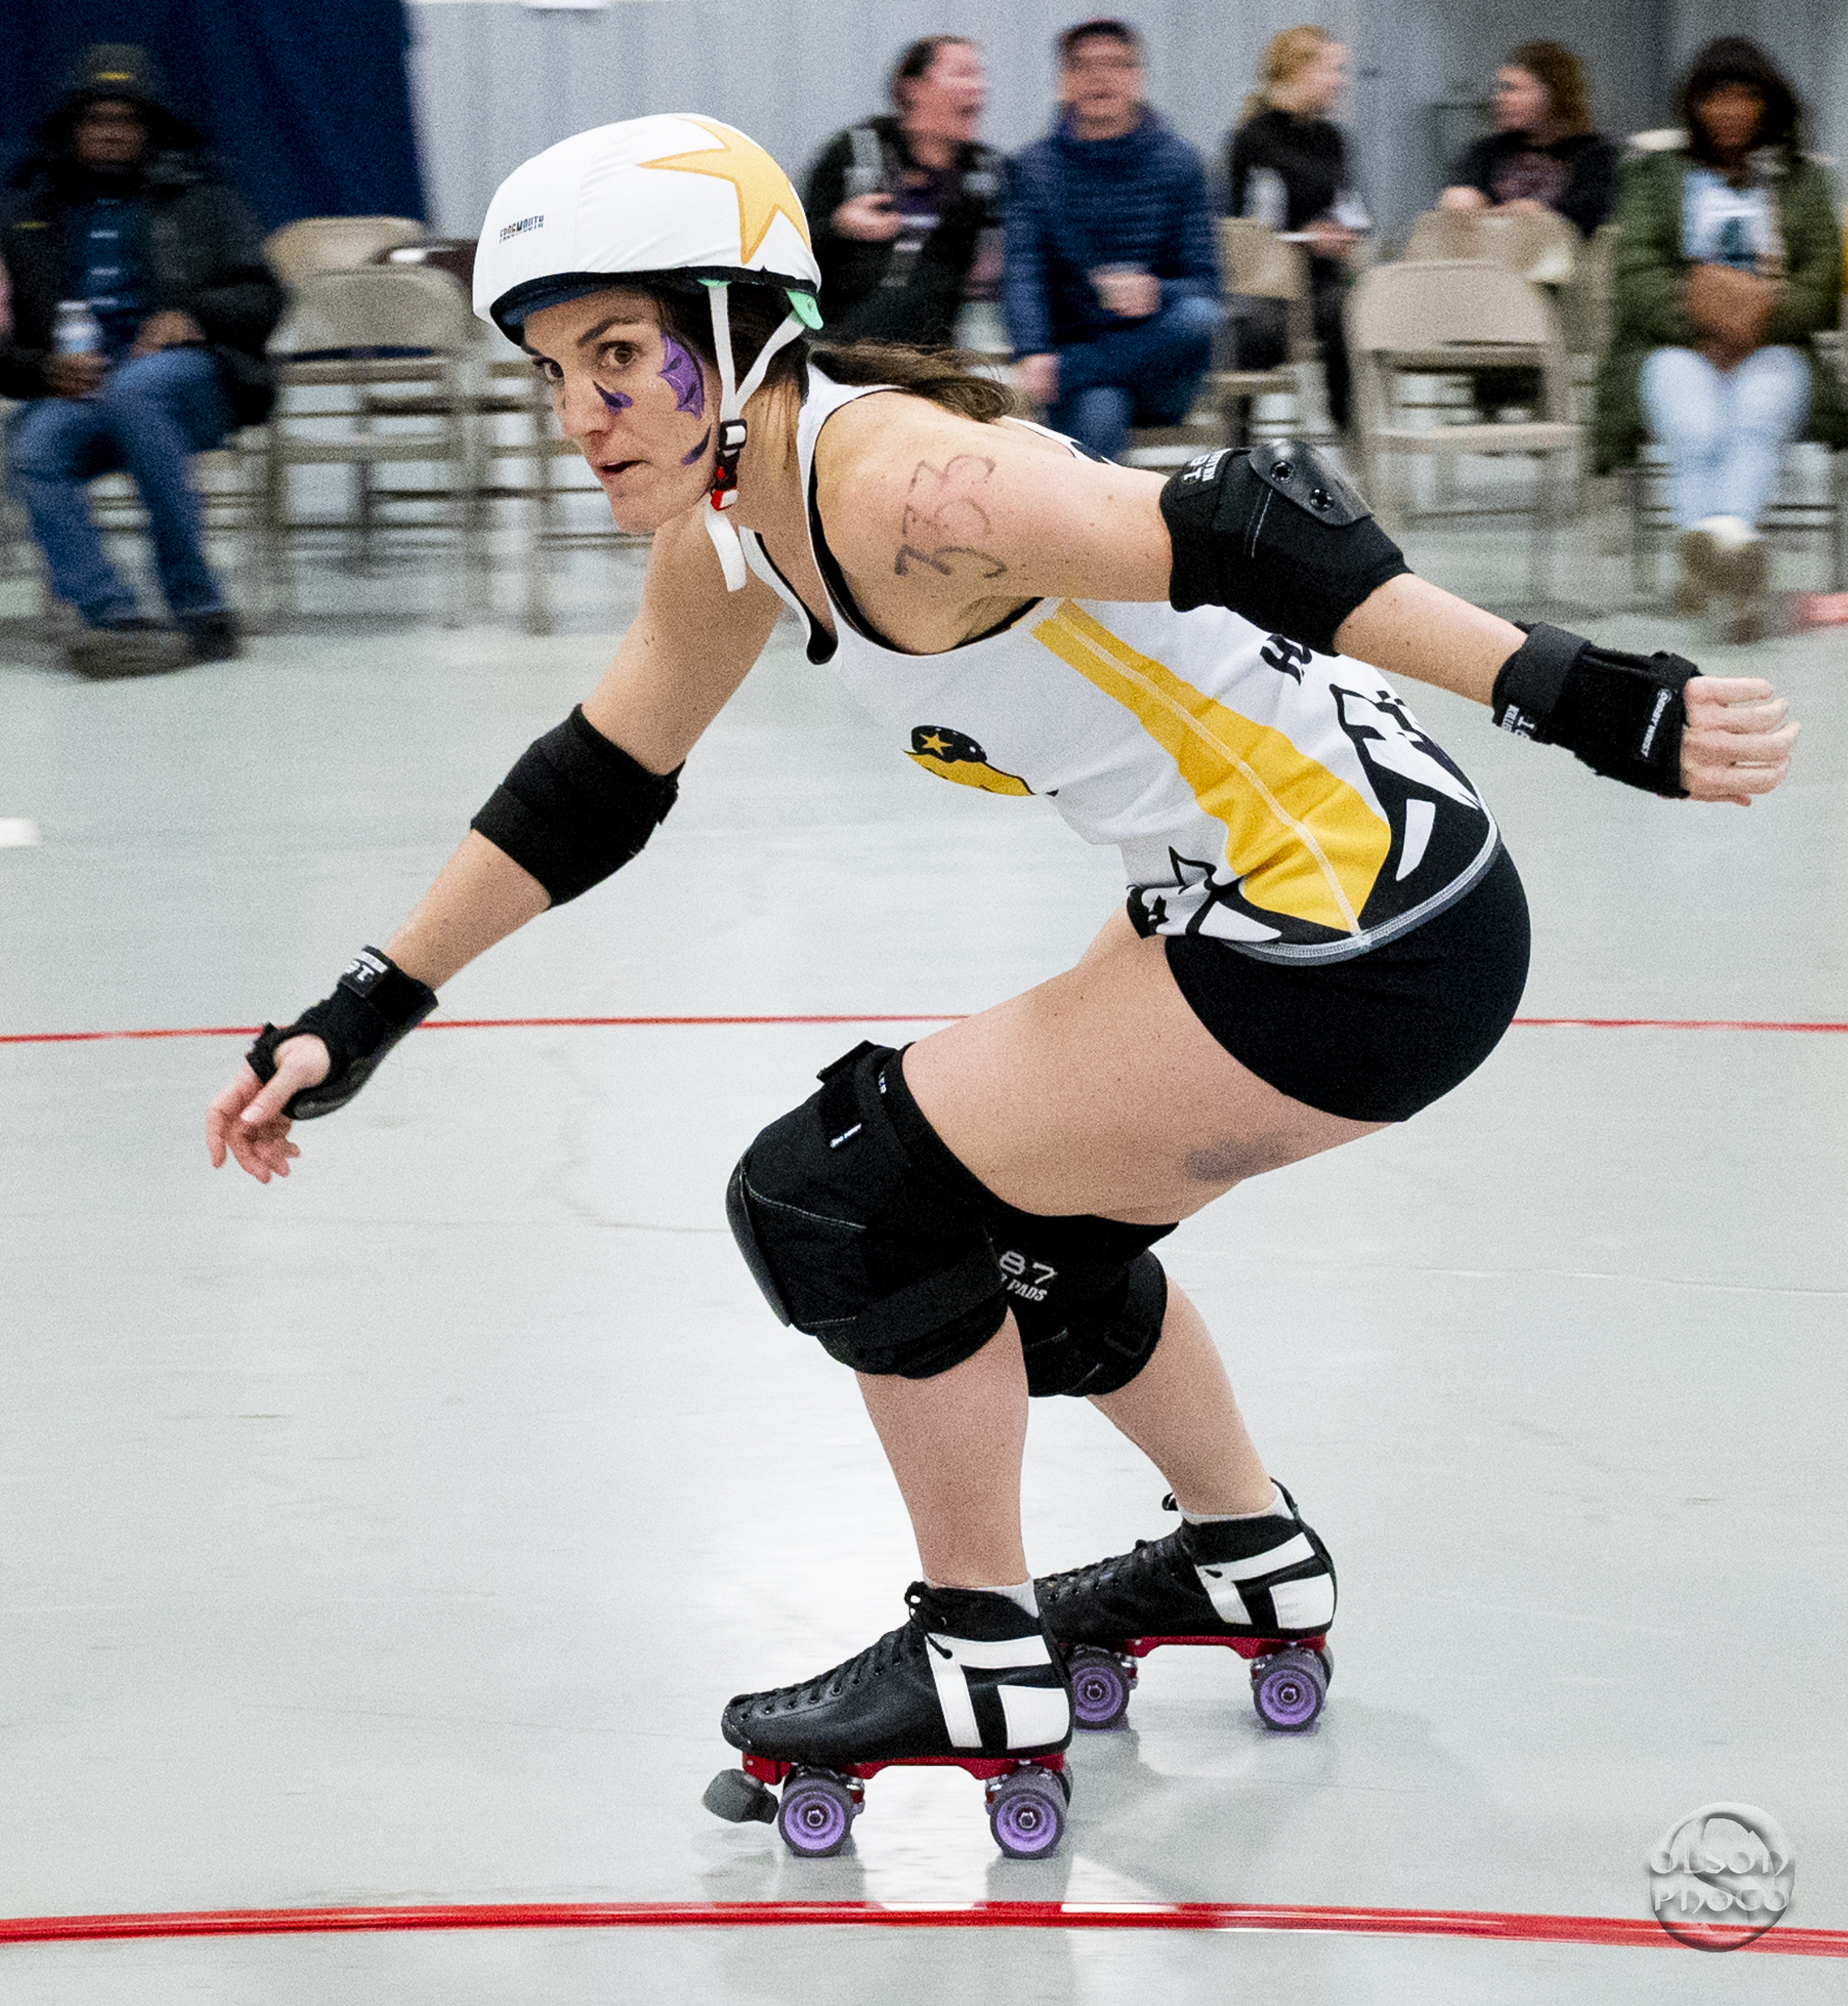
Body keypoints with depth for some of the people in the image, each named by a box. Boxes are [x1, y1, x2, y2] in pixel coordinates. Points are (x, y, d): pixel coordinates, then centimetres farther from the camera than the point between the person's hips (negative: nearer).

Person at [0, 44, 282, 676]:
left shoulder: (197, 199, 19)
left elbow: (261, 299, 11)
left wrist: (193, 317, -10)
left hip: (187, 374, -2)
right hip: (74, 394, 2)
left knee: (133, 390, -40)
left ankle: (196, 598, -34)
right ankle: (118, 619, -41)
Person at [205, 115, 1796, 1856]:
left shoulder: (897, 482, -23)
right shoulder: (727, 529, 6)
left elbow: (1247, 538, -32)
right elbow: (598, 780, 19)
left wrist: (1577, 697, -41)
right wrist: (364, 1014, 19)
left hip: (1368, 944, -10)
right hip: (1255, 901, 10)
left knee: (844, 1200, -2)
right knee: (1021, 1234, 27)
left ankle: (981, 1664, 14)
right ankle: (1251, 1563, 48)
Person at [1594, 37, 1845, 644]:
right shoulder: (1656, 176, 20)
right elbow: (1637, 275, 3)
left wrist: (1763, 314, -15)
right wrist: (1700, 318, -16)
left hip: (1772, 349, 1)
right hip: (1672, 348, 0)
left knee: (1757, 414, -37)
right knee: (1696, 428, -36)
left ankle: (1725, 535, -61)